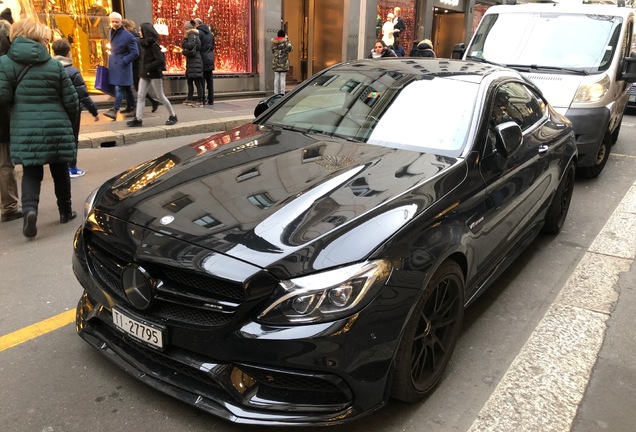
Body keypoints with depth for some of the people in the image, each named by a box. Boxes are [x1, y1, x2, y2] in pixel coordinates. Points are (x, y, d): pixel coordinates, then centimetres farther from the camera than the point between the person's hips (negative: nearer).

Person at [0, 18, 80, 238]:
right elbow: (71, 100, 1)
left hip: (26, 129, 0)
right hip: (57, 126, 0)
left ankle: (29, 209, -17)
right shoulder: (55, 65, 0)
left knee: (31, 172, 6)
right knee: (60, 170, 14)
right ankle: (65, 211, 25)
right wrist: (71, 121, 19)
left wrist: (21, 101, 16)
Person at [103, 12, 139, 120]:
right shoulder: (111, 33, 11)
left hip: (123, 66, -7)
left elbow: (135, 53, -14)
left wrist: (123, 61, -16)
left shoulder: (128, 36, -13)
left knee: (119, 88, -12)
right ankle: (134, 107, 25)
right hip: (113, 65, 7)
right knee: (126, 88, 15)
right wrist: (111, 58, 14)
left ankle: (115, 110, -14)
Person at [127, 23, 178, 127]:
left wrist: (148, 67, -19)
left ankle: (173, 116, 15)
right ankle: (138, 119, 2)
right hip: (144, 74, 8)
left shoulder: (154, 45, -14)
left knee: (160, 96, 1)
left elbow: (161, 60, -21)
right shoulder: (144, 44, 10)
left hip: (154, 74, -8)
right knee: (140, 95, 2)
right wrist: (142, 68, 5)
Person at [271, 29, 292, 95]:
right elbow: (291, 48, -10)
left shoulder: (274, 42, 5)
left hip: (275, 62, 4)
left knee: (276, 78, 8)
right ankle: (282, 92, -3)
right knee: (282, 79, -2)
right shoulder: (285, 42, -9)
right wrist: (287, 39, -2)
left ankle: (276, 92, 10)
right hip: (284, 62, -4)